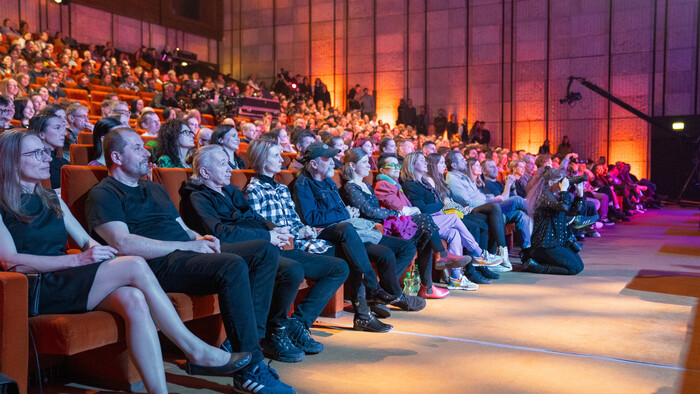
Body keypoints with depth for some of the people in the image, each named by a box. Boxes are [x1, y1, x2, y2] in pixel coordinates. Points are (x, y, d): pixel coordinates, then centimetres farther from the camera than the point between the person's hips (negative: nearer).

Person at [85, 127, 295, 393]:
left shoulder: (156, 189, 30)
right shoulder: (104, 194, 2)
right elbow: (123, 244, -14)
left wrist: (201, 238, 3)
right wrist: (187, 245, -15)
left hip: (190, 253, 9)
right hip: (157, 264, -9)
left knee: (266, 251, -6)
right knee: (233, 266, -33)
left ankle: (247, 339, -15)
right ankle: (249, 369, -28)